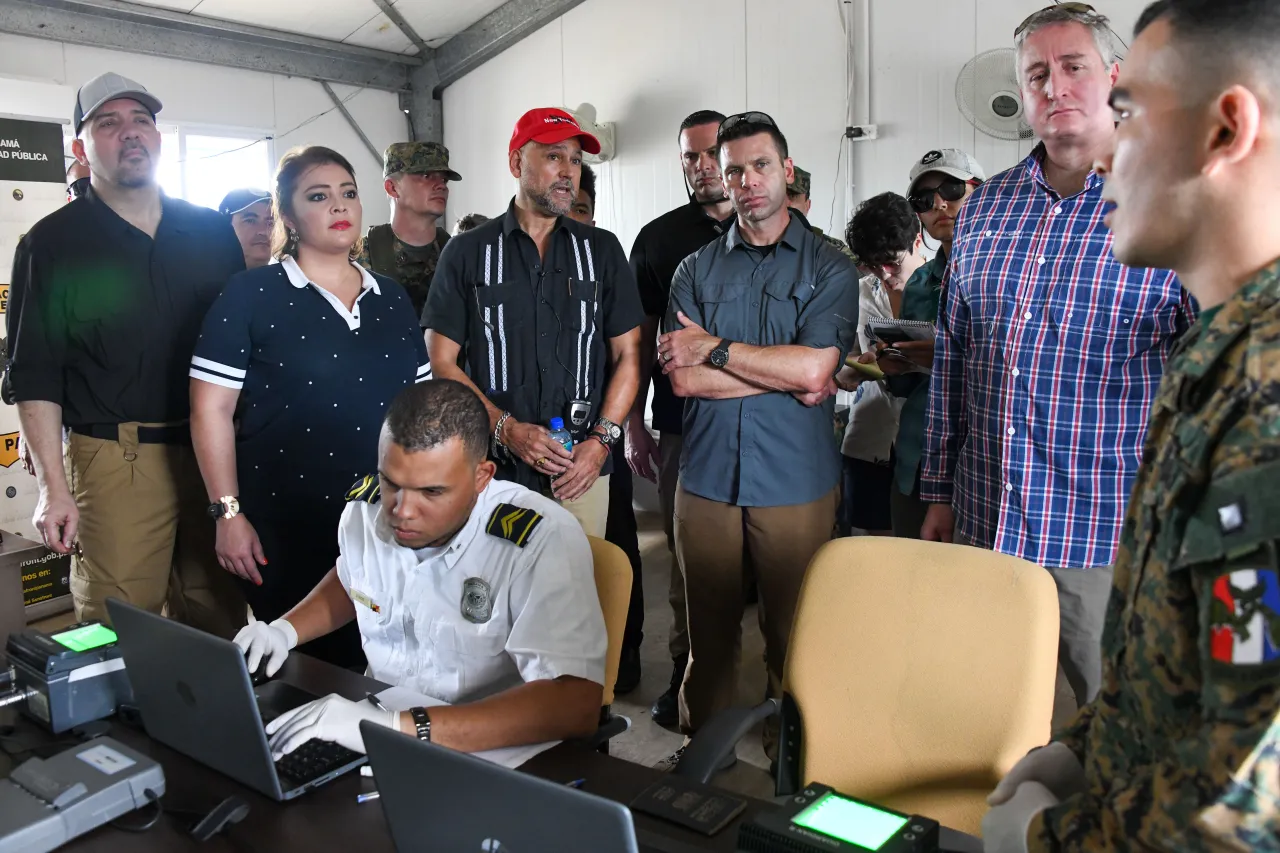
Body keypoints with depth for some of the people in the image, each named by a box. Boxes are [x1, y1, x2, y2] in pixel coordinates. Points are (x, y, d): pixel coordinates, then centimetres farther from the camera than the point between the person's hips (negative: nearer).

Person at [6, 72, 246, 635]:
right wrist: (53, 486, -8)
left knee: (220, 623, 9)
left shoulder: (211, 231, 11)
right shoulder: (52, 244, 3)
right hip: (115, 459, -2)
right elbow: (34, 374, 0)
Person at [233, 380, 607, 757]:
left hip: (489, 759, -5)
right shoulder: (366, 505, -5)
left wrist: (403, 726, -36)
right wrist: (284, 630, 1)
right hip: (376, 724, 5)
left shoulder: (542, 540, -24)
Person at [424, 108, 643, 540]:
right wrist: (506, 428, -12)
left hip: (582, 471, 1)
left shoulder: (602, 250, 7)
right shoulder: (467, 253, 2)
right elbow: (442, 362, 0)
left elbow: (627, 355, 5)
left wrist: (601, 440, -7)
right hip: (493, 470, -1)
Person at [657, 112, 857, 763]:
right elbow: (682, 377, -4)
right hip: (706, 480, 2)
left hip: (796, 483, -2)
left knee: (794, 636, 8)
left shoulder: (829, 268, 3)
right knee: (709, 631, 11)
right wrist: (789, 375, -8)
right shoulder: (696, 270, 9)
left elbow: (813, 368, -13)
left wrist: (715, 349, -7)